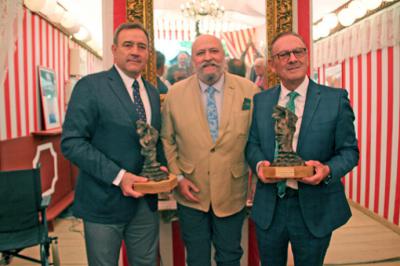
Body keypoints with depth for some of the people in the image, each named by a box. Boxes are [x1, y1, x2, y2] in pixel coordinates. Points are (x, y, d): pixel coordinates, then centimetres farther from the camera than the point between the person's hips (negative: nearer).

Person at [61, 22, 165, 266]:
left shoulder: (153, 93, 10)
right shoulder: (90, 86, -10)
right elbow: (71, 142, -16)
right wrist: (118, 175, -22)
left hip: (146, 200, 6)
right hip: (104, 200, -5)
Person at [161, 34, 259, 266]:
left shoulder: (249, 90, -7)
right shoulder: (176, 93, -5)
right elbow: (167, 140, 3)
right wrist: (177, 177, -5)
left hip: (232, 194, 0)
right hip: (191, 193, 1)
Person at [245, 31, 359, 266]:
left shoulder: (336, 99, -7)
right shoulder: (260, 101, 2)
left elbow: (349, 150, -4)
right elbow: (252, 144, 8)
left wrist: (328, 170, -24)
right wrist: (259, 163, -13)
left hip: (315, 209, -2)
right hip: (269, 207, 2)